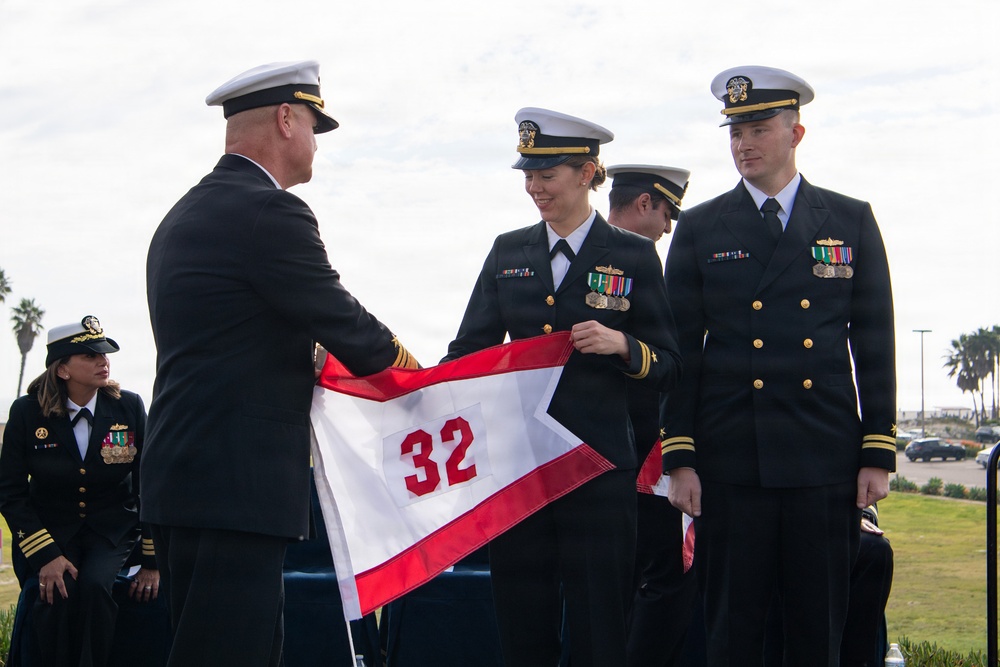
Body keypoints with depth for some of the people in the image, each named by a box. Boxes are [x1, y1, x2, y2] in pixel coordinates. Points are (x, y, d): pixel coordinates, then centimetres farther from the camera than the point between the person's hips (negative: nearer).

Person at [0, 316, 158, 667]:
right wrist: (45, 556, -18)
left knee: (94, 585, -31)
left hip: (113, 529, 1)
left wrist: (152, 562, -4)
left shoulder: (129, 407, -3)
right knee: (58, 594, -31)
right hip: (50, 529, 0)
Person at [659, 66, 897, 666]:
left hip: (827, 461, 1)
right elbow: (681, 351, 5)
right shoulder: (699, 229, 7)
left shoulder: (852, 221, 8)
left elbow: (875, 345, 7)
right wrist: (680, 458, -2)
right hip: (732, 462, 0)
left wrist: (879, 453, 1)